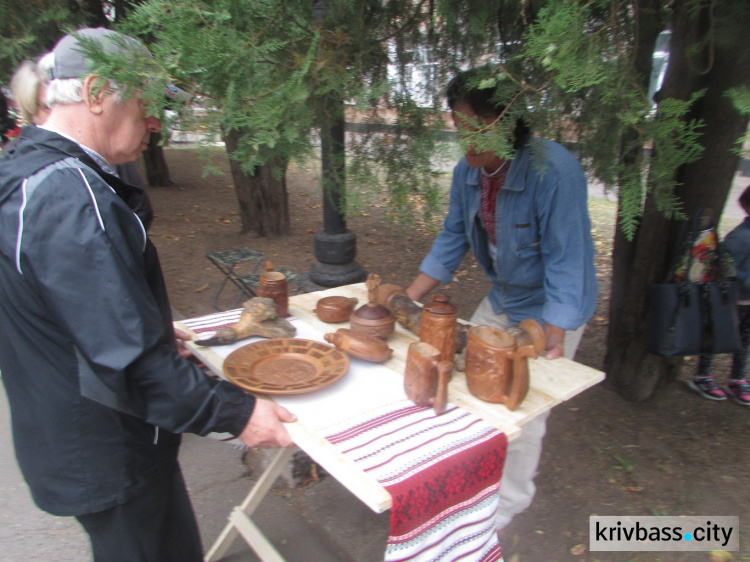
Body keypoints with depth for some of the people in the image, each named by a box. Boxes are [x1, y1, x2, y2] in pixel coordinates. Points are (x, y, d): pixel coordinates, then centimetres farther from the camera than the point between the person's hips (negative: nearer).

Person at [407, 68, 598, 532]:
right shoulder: (467, 171, -8)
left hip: (553, 307, -7)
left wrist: (551, 342, -31)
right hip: (502, 297, 7)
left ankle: (511, 498, 30)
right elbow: (452, 241, -1)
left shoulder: (554, 171, -30)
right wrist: (408, 299, -7)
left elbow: (565, 261, -29)